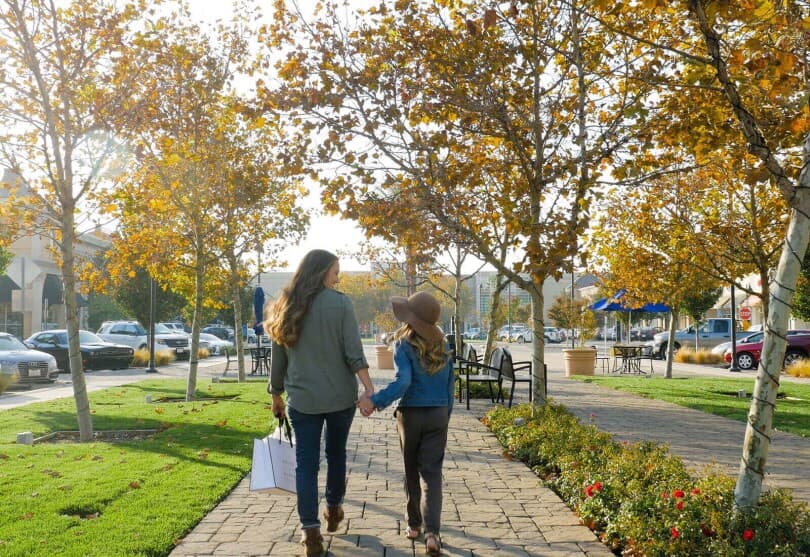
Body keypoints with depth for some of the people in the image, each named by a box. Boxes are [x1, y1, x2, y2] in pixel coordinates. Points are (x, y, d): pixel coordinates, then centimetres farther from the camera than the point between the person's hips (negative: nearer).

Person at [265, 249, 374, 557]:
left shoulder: (285, 306, 4)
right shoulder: (340, 302, -7)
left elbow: (278, 356, 9)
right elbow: (353, 351, -13)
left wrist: (276, 395, 17)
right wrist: (369, 388, -12)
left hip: (301, 398, 2)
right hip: (340, 395, -1)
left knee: (306, 462, 5)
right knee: (336, 453, 19)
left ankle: (311, 532, 2)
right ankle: (333, 510, 36)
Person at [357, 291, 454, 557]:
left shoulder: (405, 345, -11)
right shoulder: (443, 345, 4)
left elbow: (402, 382, -24)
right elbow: (450, 385, 9)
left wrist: (376, 400, -29)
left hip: (411, 414, -2)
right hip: (439, 414, 3)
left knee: (411, 471, 15)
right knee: (432, 472, 1)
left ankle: (414, 523, 28)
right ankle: (432, 532, -13)